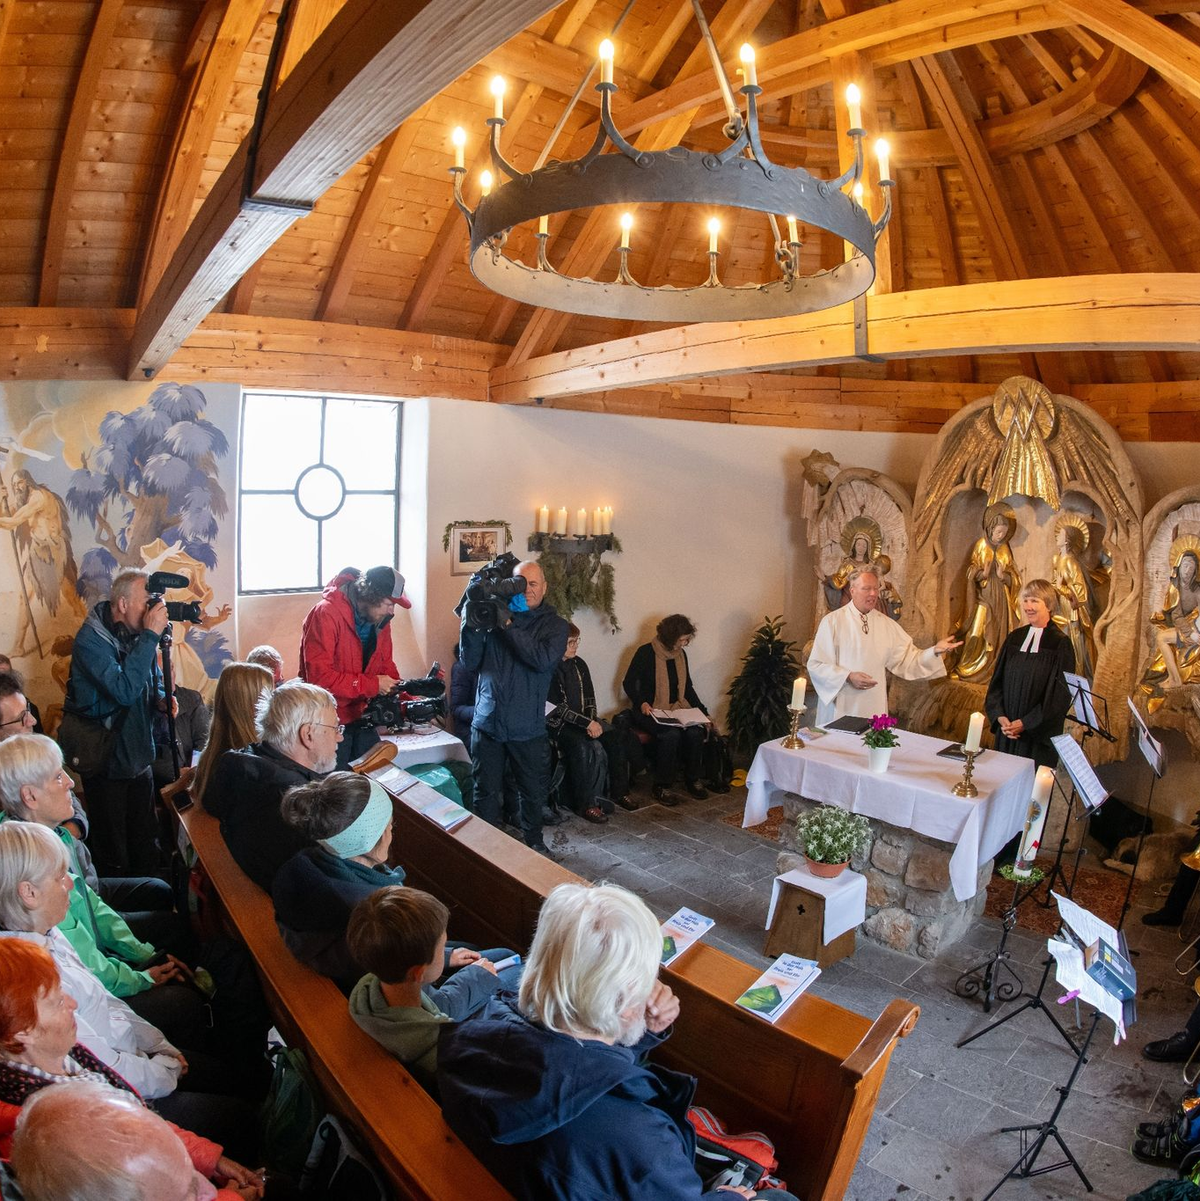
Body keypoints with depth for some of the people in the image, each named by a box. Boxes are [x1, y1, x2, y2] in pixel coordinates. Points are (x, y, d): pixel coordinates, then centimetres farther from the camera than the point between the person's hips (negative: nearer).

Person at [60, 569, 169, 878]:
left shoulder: (137, 634, 2)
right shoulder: (91, 640, -21)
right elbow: (125, 690, -34)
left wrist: (161, 698, -7)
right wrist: (151, 635, -32)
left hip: (140, 756, 7)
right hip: (106, 762, -7)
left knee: (146, 844, 18)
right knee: (113, 855, 8)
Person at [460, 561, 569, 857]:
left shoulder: (554, 624, -1)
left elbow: (544, 660, -20)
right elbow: (470, 662, -1)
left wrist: (509, 625, -21)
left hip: (528, 728, 0)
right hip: (487, 722, 1)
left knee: (534, 792, 15)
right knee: (486, 793, 10)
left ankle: (534, 841, 39)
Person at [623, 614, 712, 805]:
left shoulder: (681, 654, 9)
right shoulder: (646, 652, -9)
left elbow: (688, 687, 18)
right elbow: (628, 683, -6)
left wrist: (703, 712, 10)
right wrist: (641, 703, -22)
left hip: (678, 709, 5)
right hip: (650, 711, -5)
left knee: (695, 732, -25)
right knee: (671, 734, -34)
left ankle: (693, 779, -4)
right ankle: (661, 787, -21)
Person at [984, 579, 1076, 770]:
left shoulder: (1060, 644, -8)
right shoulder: (1014, 638, 5)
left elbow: (1060, 694, -10)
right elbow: (997, 681, 6)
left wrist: (1025, 723, -13)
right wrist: (1000, 717, -7)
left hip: (1039, 733, -4)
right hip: (1006, 730, 4)